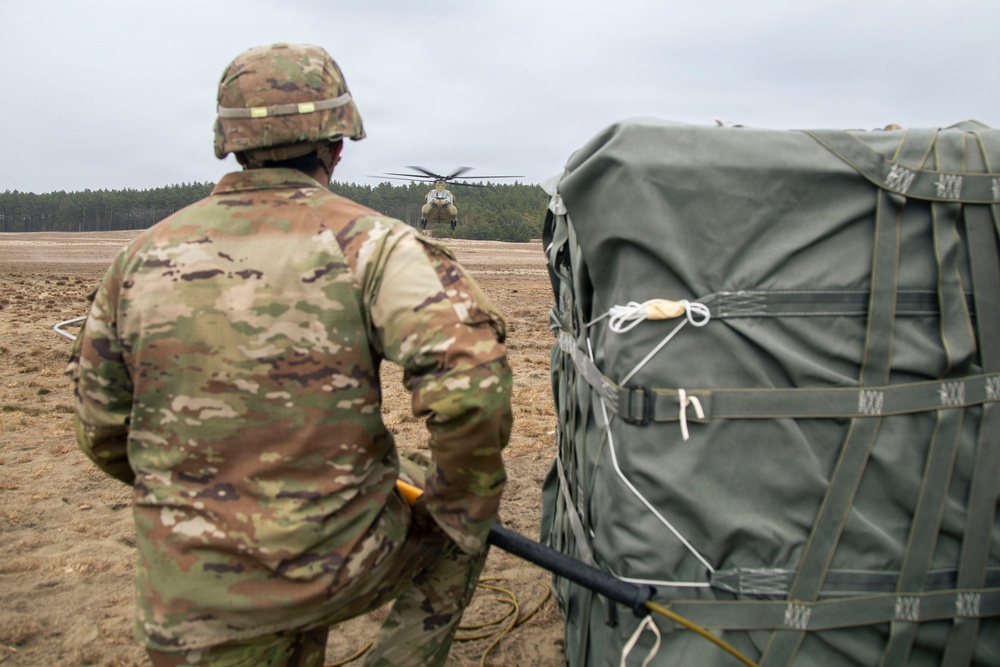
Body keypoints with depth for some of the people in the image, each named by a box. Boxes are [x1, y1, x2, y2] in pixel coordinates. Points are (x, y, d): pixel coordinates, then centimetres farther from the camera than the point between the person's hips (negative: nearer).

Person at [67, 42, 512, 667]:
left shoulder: (142, 255, 1)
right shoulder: (367, 242, -13)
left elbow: (102, 431, 9)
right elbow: (470, 381, -27)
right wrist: (463, 507, -9)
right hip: (342, 567, -3)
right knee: (464, 512, 22)